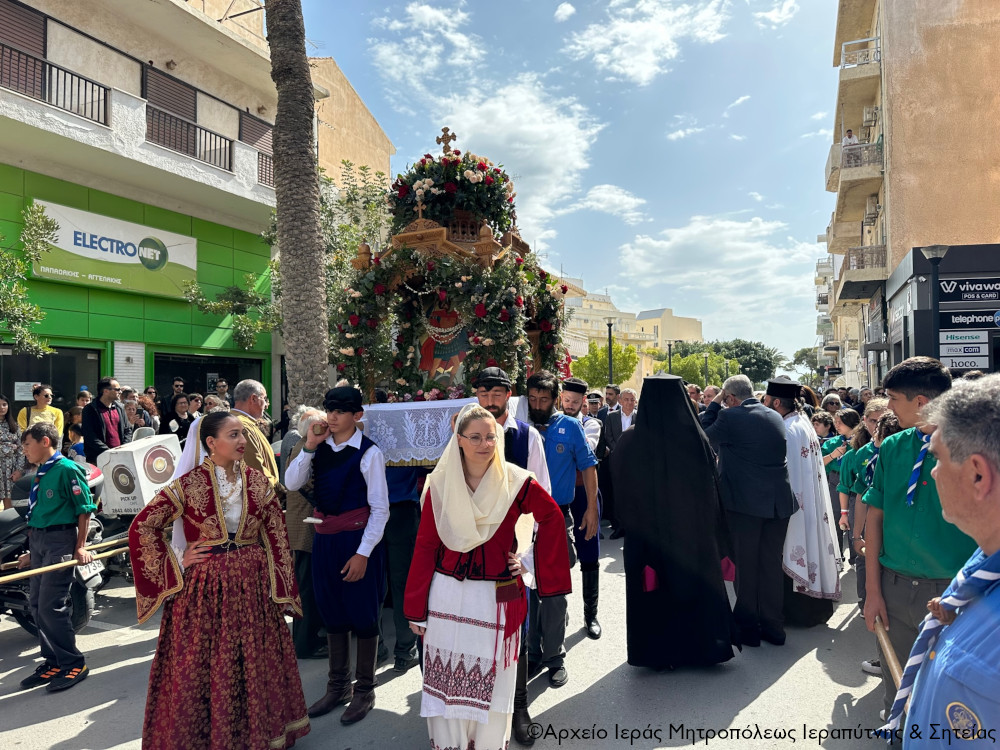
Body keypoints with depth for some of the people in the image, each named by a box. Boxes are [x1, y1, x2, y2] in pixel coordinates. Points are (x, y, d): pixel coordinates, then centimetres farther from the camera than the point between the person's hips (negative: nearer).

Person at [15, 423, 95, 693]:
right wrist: (31, 551, 19)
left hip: (60, 540, -9)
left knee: (51, 605, -8)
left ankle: (74, 665, 4)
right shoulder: (41, 473, 14)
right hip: (38, 541, 9)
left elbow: (85, 509, -14)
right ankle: (53, 662, 25)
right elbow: (38, 514, 19)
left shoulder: (67, 469, -12)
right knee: (36, 604, 12)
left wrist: (81, 547, -17)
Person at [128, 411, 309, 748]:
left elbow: (277, 540, 3)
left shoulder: (258, 482, -1)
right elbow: (142, 528, -4)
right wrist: (176, 565, -6)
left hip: (253, 586, 3)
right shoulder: (188, 485, -10)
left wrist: (282, 591, 1)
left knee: (256, 666, 14)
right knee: (203, 668, 8)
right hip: (205, 588, -3)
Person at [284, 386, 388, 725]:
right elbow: (291, 483, -2)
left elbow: (380, 508, -12)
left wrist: (363, 553, -15)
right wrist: (309, 446, -12)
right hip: (324, 538, 6)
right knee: (332, 613, 17)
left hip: (357, 539, -6)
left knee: (362, 614, 6)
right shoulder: (320, 447, 4)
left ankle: (364, 690, 24)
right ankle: (338, 686, 34)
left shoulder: (369, 453, -12)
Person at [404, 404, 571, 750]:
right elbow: (425, 546, 0)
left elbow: (552, 517, 7)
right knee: (446, 681, 9)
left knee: (491, 682, 9)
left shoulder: (516, 482, -7)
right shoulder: (440, 484, -3)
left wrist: (530, 560, 2)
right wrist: (417, 610, 1)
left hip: (496, 598, -1)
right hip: (446, 597, 1)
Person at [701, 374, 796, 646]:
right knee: (772, 564, 14)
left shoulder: (730, 417, -12)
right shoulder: (776, 417, 8)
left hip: (744, 503, -6)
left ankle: (747, 628, 14)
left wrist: (714, 404, 7)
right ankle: (773, 627, 24)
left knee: (744, 566, 5)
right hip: (778, 501, 6)